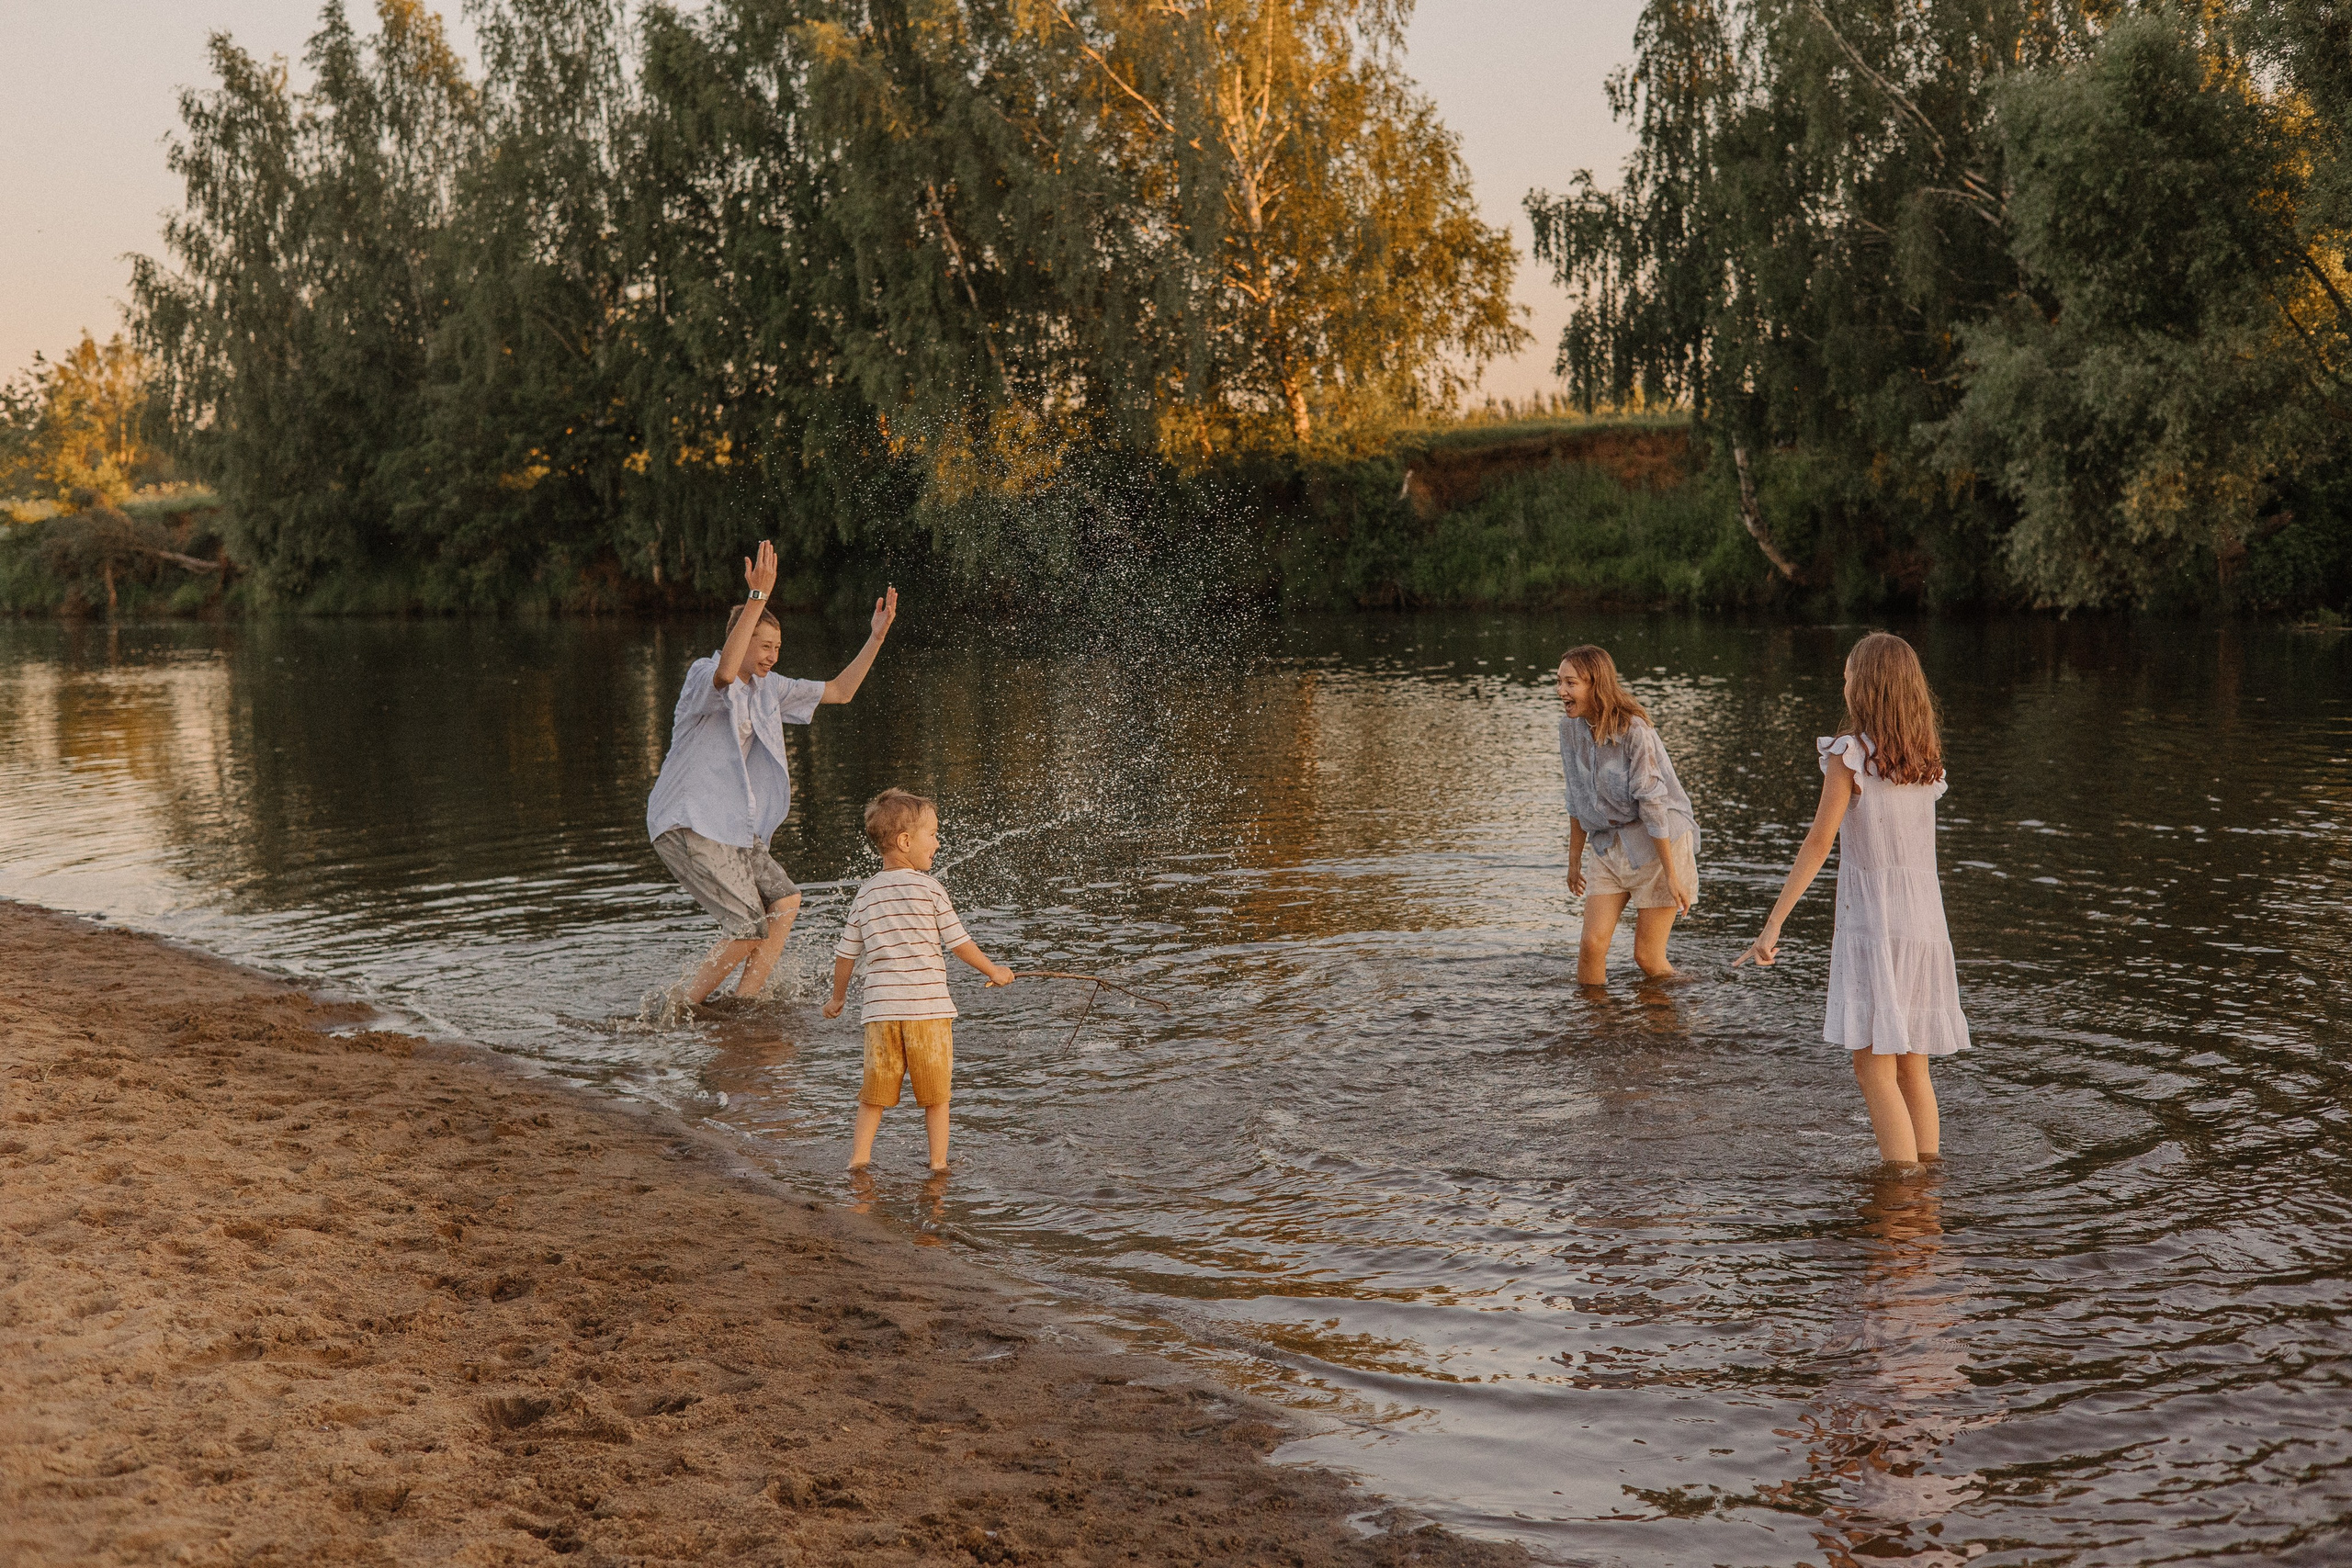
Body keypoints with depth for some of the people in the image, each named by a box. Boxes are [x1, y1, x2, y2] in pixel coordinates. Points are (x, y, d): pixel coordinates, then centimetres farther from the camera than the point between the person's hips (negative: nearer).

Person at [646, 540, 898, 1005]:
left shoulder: (768, 689, 13)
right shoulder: (704, 676, -12)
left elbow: (840, 691, 16)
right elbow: (726, 672, -39)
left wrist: (877, 637, 6)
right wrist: (758, 597, -44)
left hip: (731, 827, 9)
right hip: (686, 823, -9)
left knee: (784, 901, -3)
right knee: (749, 928, -12)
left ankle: (744, 1003, 4)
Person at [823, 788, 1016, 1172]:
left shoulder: (865, 894, 8)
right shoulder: (929, 889, -4)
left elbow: (846, 953, 12)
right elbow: (958, 943, -1)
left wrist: (838, 998, 27)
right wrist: (994, 971, 15)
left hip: (880, 1009, 3)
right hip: (928, 1006, -3)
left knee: (874, 1093, 13)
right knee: (936, 1095, 9)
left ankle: (860, 1156, 10)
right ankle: (938, 1162, 13)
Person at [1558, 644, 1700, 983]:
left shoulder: (1634, 730, -21)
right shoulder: (1571, 725, -1)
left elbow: (1653, 804, -21)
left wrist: (1672, 876, -19)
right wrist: (1574, 859, 16)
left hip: (1660, 843, -6)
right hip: (1610, 847, 6)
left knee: (1647, 957, -3)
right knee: (1591, 945, -7)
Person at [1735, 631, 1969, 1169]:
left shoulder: (1850, 753, -9)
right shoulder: (1928, 760, 8)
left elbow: (1818, 844, -13)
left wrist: (1773, 923, -13)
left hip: (1872, 919, -7)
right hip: (1926, 917, 7)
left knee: (1874, 1068, -4)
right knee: (1913, 1068, 14)